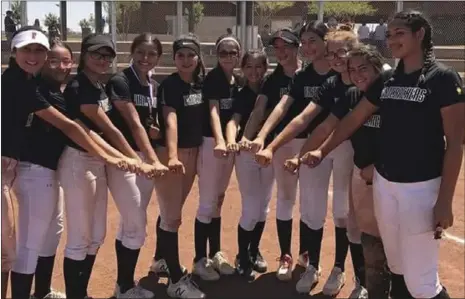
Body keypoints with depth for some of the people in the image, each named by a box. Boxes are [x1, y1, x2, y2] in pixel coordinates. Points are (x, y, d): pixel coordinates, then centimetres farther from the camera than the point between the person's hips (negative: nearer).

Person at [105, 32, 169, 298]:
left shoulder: (155, 86, 11)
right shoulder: (120, 82, -12)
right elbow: (134, 124, -21)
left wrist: (157, 131, -4)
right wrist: (155, 161, -30)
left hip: (148, 157, 7)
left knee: (131, 224, 14)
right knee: (137, 226, -5)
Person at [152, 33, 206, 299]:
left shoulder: (201, 84, 5)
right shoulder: (169, 85, -15)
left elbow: (206, 115, 9)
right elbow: (170, 120, -28)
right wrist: (172, 156, -41)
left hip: (193, 152, 7)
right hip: (169, 153, -6)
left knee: (171, 210, 20)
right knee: (172, 216, -4)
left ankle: (161, 259, 38)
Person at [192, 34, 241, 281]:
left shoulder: (237, 81, 10)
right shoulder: (212, 78, -12)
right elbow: (213, 111, -25)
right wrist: (219, 141, -39)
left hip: (229, 143, 7)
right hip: (210, 143, -7)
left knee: (218, 202, 15)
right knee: (207, 203, -1)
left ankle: (215, 254, 26)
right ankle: (200, 260, 10)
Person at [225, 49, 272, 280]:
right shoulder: (240, 95, -8)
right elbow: (233, 121, -23)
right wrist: (231, 141, -43)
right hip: (246, 153, -3)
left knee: (263, 207, 14)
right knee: (250, 209, -3)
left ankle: (254, 251, 33)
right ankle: (242, 257, 16)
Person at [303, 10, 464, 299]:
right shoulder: (387, 80, 9)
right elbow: (354, 119, 18)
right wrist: (322, 151, 12)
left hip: (421, 187, -6)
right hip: (383, 183, 6)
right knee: (397, 270, 16)